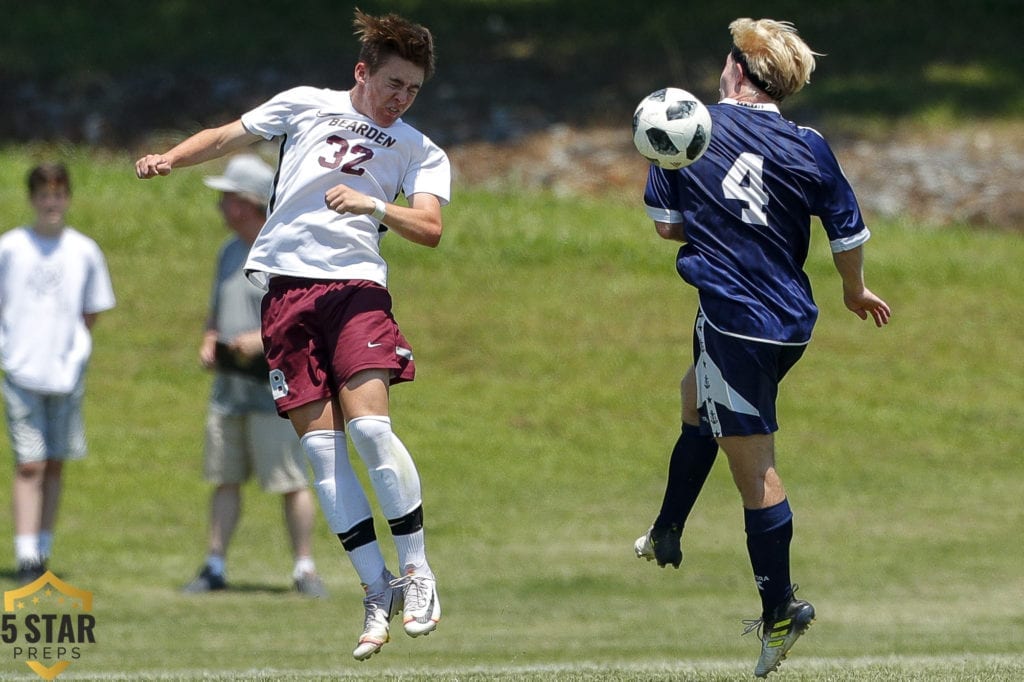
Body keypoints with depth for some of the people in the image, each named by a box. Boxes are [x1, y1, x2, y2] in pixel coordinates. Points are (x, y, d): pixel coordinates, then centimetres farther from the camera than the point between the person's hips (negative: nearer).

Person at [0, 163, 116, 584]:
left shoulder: (84, 252, 4)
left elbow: (93, 312, 14)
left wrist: (70, 342, 4)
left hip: (67, 371, 2)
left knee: (55, 465, 8)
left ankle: (43, 550, 18)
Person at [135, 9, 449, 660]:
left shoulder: (421, 152, 12)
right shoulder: (305, 105, 13)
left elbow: (429, 228, -1)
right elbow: (226, 137, 21)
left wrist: (373, 204, -17)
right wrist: (169, 159, 6)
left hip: (356, 284, -1)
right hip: (285, 285, 1)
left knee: (369, 425, -20)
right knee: (320, 442, -6)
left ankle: (417, 575, -8)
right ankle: (378, 591, -2)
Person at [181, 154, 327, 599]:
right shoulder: (229, 253, 15)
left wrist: (264, 338, -22)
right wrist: (209, 342, 7)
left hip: (273, 384, -8)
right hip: (228, 381, 8)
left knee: (291, 482, -6)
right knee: (224, 478, 8)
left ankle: (305, 569, 0)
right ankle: (215, 567, 13)